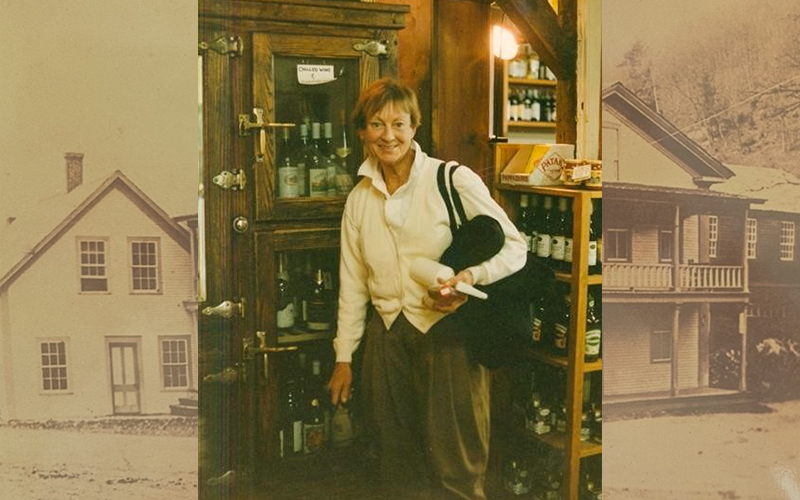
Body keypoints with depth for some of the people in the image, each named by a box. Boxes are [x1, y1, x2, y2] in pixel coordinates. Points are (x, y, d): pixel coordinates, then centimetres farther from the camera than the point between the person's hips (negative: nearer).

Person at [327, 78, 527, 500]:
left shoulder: (455, 181, -8)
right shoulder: (359, 199, 8)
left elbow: (514, 247, -3)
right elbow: (352, 284, 14)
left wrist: (471, 276, -22)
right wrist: (343, 357, 13)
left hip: (447, 336, -5)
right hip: (386, 337, 5)